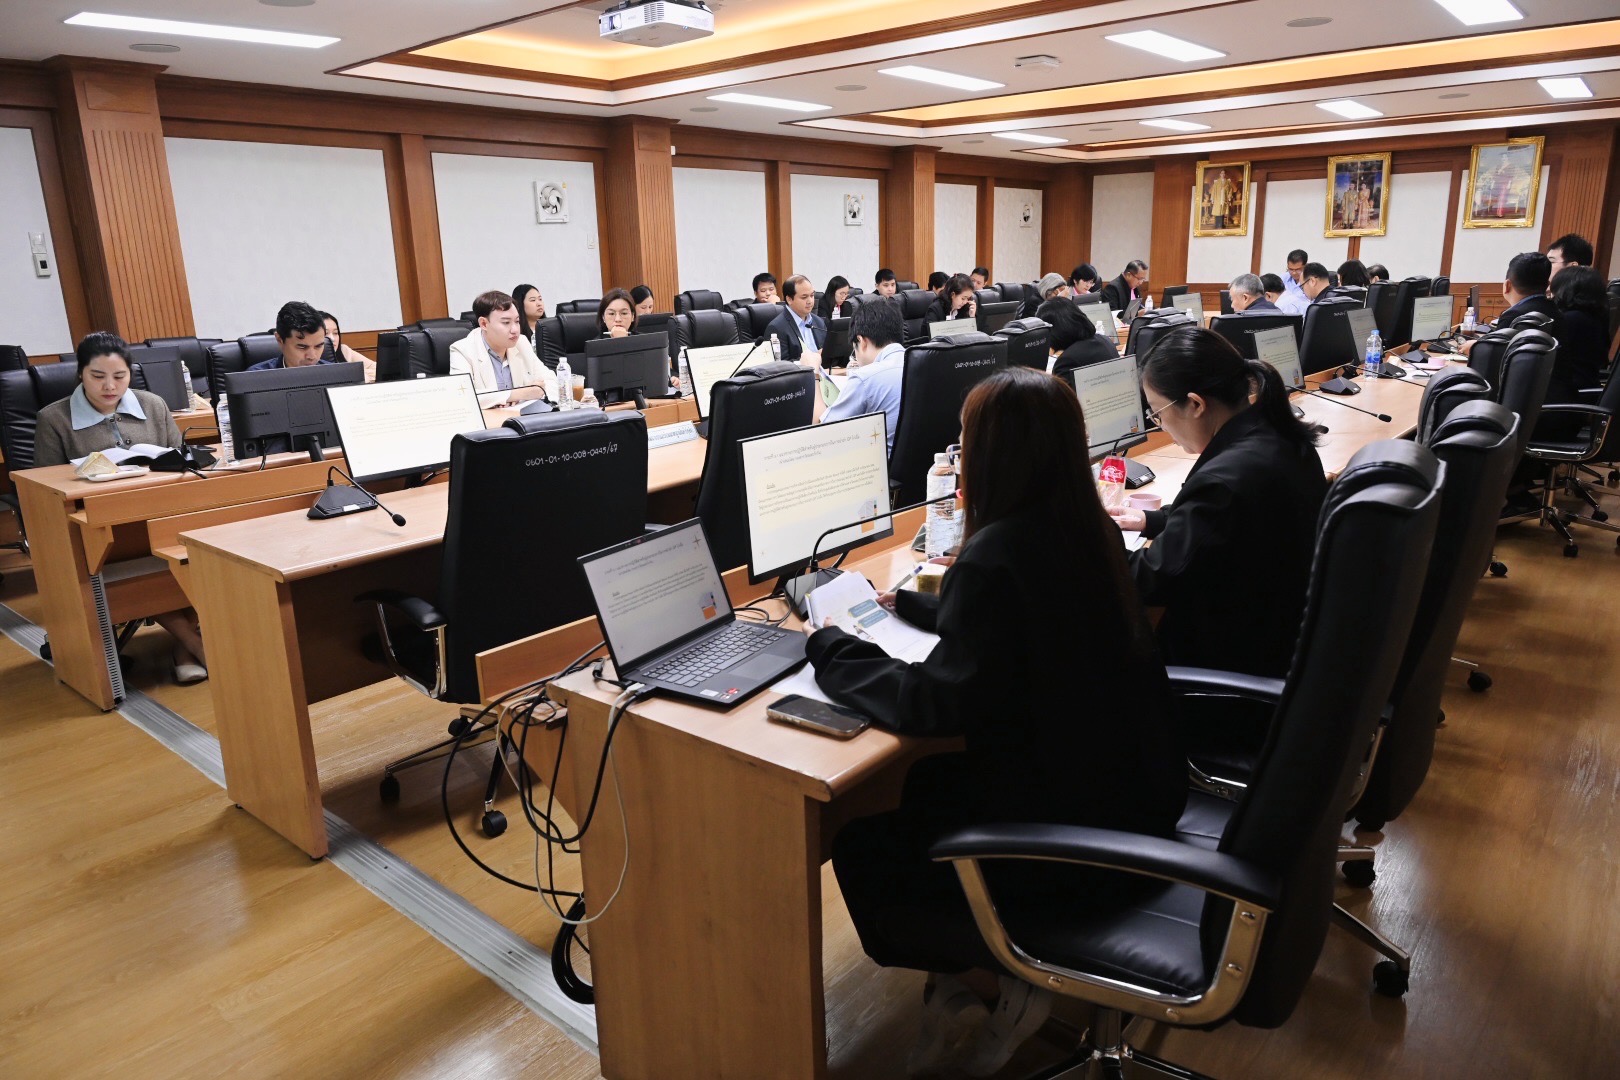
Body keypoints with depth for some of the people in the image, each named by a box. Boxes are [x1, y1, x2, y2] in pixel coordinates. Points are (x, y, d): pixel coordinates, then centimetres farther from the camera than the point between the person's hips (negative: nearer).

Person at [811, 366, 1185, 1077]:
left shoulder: (998, 554, -27)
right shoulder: (1086, 530, 1)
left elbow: (938, 704, -26)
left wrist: (831, 649, -12)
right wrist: (908, 605, 23)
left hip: (1074, 832, -9)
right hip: (1130, 794, 9)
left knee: (860, 850, 6)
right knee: (917, 787, 23)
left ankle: (1008, 974, 11)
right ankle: (957, 972, 23)